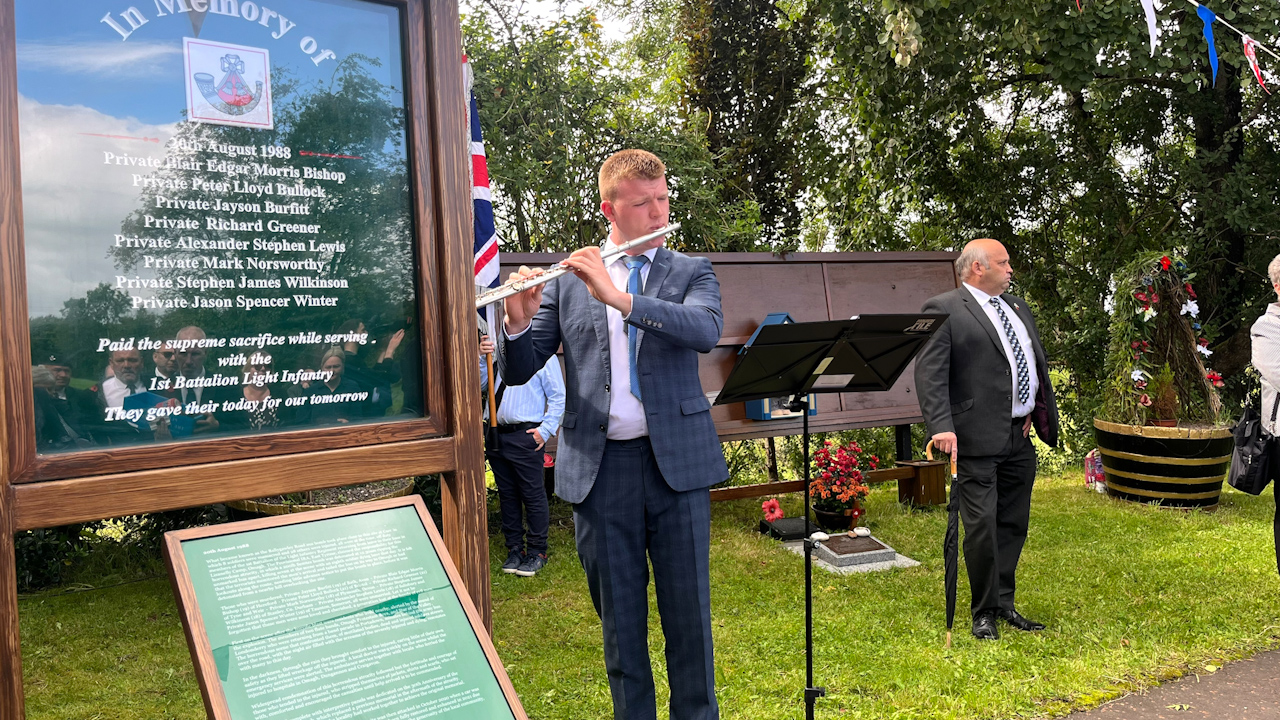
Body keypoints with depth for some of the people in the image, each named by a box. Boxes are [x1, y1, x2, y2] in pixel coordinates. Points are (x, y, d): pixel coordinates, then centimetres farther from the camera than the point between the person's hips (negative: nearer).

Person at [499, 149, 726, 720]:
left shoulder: (691, 272, 8)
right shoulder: (568, 280, 8)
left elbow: (707, 330, -15)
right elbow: (517, 371, 5)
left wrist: (619, 298, -24)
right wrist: (517, 322, -17)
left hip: (676, 460, 0)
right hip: (599, 466, 1)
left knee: (688, 610, 6)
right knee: (619, 616, 10)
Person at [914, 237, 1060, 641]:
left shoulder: (1017, 307, 19)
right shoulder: (943, 310, -6)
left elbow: (1037, 363, 23)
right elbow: (930, 374, -14)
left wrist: (1038, 414, 11)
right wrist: (941, 426, -24)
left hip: (1020, 438, 8)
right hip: (978, 440, -7)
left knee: (1013, 525, 13)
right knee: (982, 527, -5)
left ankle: (1005, 604, 25)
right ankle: (984, 612, 11)